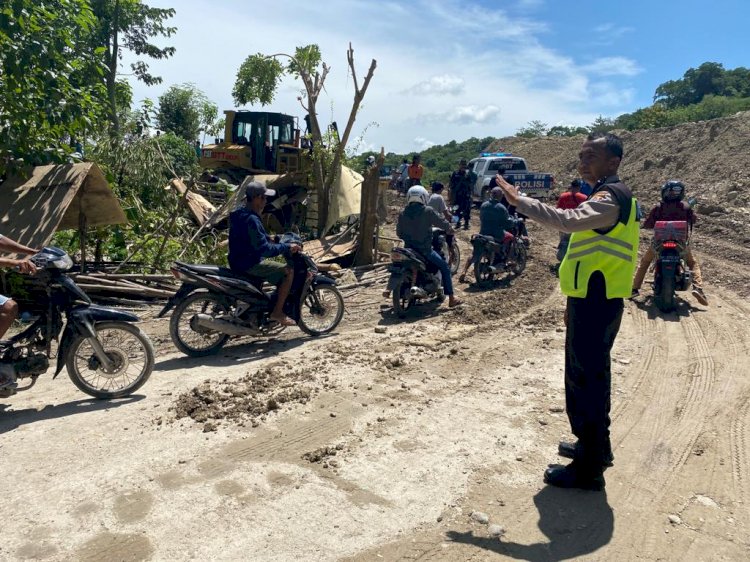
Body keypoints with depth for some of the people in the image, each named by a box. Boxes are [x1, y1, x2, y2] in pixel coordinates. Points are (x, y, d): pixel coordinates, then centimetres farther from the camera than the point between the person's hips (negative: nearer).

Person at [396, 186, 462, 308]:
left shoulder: (403, 214, 0)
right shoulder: (427, 211, -12)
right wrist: (449, 229, 17)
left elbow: (399, 232, 8)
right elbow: (442, 222, -5)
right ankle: (451, 298, 6)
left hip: (409, 248, 5)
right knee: (445, 267, 8)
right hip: (424, 249, -4)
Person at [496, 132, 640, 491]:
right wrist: (576, 303, 24)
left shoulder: (610, 197, -14)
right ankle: (595, 447, 37)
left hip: (595, 304, -11)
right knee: (590, 377, 21)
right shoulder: (608, 196, 19)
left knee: (586, 380, -4)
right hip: (592, 301, 11)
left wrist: (519, 201, -34)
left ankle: (589, 468, 7)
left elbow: (569, 220, -36)